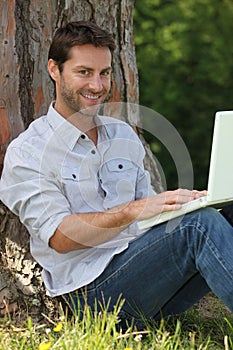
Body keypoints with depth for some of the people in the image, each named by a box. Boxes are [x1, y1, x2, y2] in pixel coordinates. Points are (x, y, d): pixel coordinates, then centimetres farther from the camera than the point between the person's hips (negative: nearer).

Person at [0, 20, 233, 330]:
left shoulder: (124, 136, 20)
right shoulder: (26, 153, -1)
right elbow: (59, 237, -12)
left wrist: (183, 202, -6)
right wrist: (133, 211, -24)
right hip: (93, 290, -6)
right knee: (200, 224, -29)